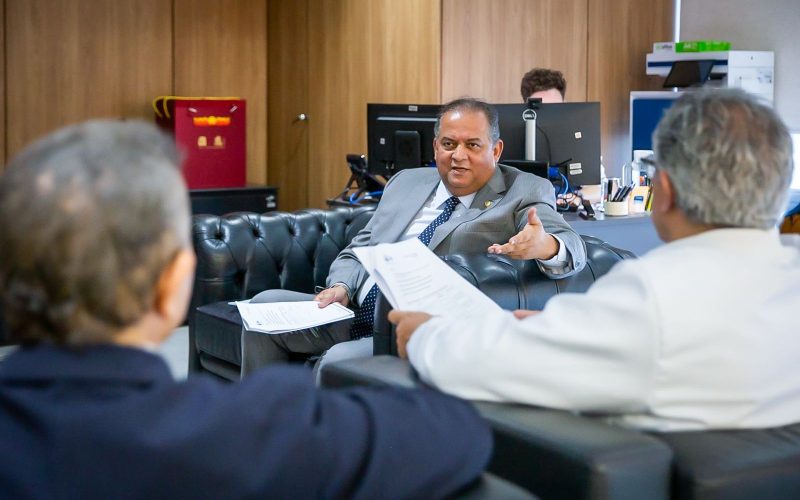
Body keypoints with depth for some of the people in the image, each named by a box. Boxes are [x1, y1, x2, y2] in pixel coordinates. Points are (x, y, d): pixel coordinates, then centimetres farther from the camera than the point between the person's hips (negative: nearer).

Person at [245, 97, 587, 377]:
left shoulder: (524, 194, -1)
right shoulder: (407, 182, 16)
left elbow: (572, 247, -16)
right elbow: (357, 251, 19)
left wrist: (546, 246, -41)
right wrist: (340, 286, -4)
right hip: (356, 313, 7)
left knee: (339, 361, -30)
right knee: (264, 305, -4)